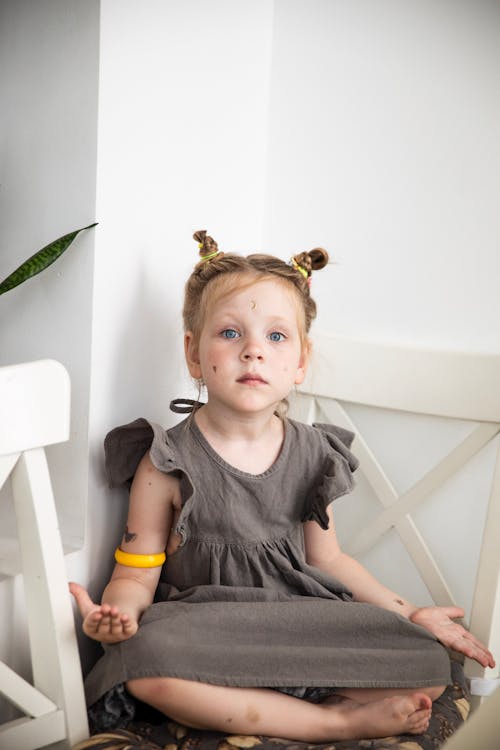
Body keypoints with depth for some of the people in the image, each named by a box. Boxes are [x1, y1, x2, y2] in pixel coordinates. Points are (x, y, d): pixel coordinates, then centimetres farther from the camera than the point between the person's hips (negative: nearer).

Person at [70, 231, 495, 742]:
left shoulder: (314, 456, 3)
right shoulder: (169, 462, -8)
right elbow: (137, 574, -6)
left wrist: (409, 614, 13)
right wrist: (119, 611, -29)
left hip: (299, 622, 3)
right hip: (202, 628, -2)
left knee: (429, 670, -11)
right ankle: (337, 722, -24)